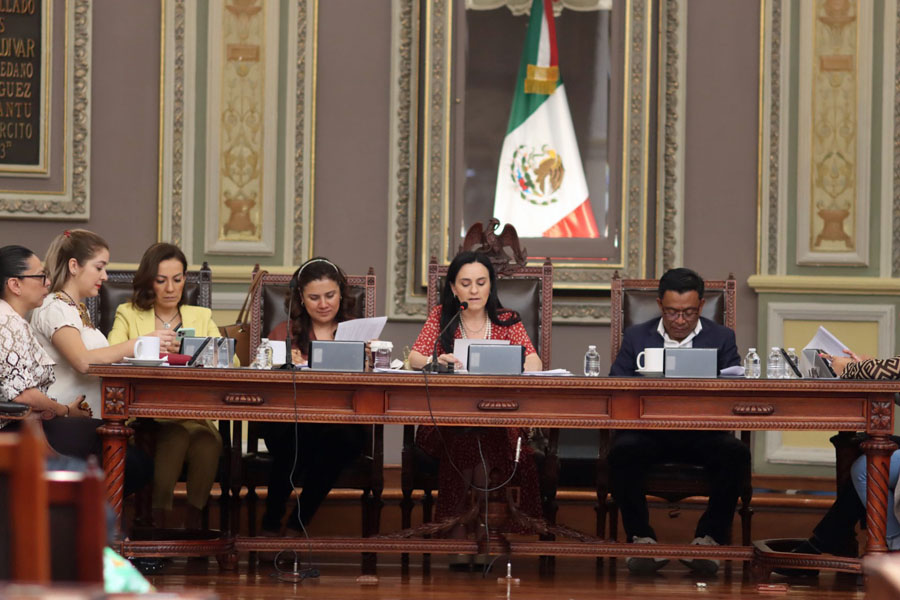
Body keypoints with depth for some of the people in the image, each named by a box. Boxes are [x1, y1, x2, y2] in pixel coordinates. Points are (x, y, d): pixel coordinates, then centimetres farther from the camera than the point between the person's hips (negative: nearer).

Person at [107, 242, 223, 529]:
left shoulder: (201, 317, 21)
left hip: (194, 416, 2)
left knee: (207, 441, -32)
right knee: (175, 435, -34)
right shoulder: (129, 314, 15)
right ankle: (158, 520, -30)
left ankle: (193, 524, -25)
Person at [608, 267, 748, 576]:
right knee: (622, 452, -33)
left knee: (736, 453, -31)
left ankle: (709, 538, -20)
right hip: (648, 430, 0)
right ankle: (642, 539, -22)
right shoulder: (636, 337, 12)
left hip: (702, 432, 0)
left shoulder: (721, 338, 10)